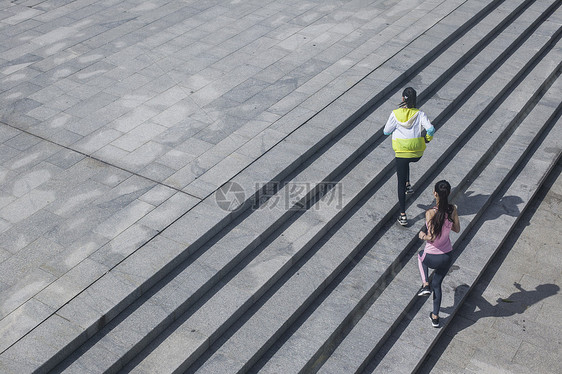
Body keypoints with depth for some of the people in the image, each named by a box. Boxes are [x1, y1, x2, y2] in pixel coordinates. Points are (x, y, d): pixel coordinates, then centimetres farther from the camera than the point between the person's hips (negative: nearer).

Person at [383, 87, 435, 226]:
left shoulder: (395, 114, -9)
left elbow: (386, 131, 0)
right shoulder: (419, 114, -7)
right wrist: (428, 138, 5)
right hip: (417, 154, 2)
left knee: (400, 183, 8)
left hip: (401, 152, -2)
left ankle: (403, 215, 8)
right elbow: (430, 129, -18)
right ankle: (408, 185, 36)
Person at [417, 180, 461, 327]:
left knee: (421, 255, 35)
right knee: (437, 284, 26)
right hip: (447, 256, 4)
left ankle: (425, 285, 22)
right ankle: (435, 317, 35)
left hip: (432, 258, -4)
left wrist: (422, 236, -6)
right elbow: (457, 229, 5)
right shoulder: (453, 209, -9)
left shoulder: (431, 213, -24)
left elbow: (431, 237, -26)